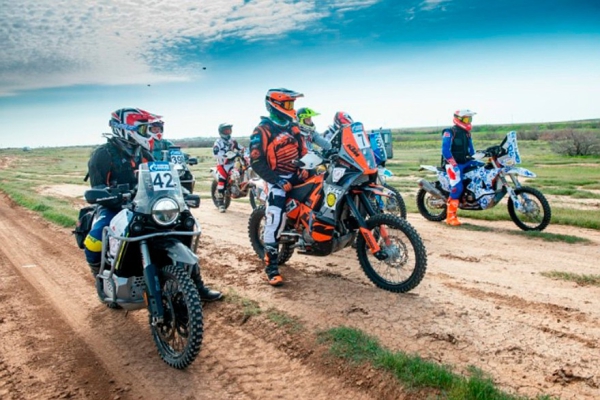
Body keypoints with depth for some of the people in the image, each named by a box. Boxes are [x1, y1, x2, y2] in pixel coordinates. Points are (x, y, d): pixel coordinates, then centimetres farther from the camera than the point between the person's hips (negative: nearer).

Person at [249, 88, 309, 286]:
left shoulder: (293, 126, 14)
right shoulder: (262, 130, -9)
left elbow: (303, 149, 20)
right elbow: (256, 162, -15)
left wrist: (305, 168, -1)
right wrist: (278, 181, -20)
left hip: (296, 176, 7)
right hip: (277, 180, -7)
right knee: (274, 221, -15)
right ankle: (271, 266, -7)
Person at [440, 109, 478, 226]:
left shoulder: (467, 133, 16)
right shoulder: (449, 132, -9)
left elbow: (470, 150, 23)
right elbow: (445, 151, -18)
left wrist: (474, 159, 12)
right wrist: (454, 165, -23)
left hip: (465, 162, 8)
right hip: (453, 163, -8)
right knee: (457, 187, -22)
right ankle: (451, 216, -19)